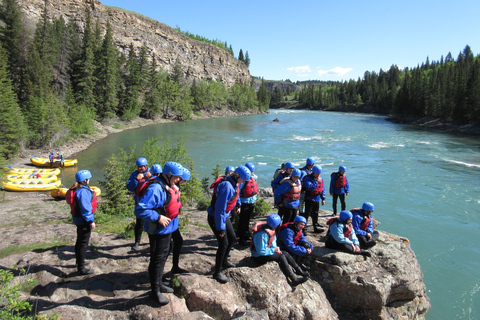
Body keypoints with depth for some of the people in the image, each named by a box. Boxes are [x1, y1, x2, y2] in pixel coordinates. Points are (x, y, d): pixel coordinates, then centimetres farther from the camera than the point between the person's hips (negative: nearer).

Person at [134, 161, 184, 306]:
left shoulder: (169, 186, 5)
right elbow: (140, 209, -31)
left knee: (163, 257, 22)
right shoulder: (156, 188, -27)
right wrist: (158, 217, -29)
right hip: (158, 230, -10)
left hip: (167, 229, 10)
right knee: (157, 260, 4)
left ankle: (159, 284, 40)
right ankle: (155, 292, 20)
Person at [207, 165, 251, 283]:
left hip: (224, 216, 10)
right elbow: (220, 208, -30)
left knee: (232, 238, 20)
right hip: (216, 217, -10)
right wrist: (220, 228, -26)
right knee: (223, 243, -7)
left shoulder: (233, 183, -1)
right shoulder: (226, 186, -30)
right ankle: (217, 273, 7)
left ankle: (224, 262, 40)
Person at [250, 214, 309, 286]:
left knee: (285, 253, 2)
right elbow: (261, 251, -29)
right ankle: (294, 280, -16)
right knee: (281, 257, -19)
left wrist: (276, 249, -7)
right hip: (259, 256, -9)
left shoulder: (270, 228, -4)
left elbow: (273, 241, 10)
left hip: (266, 251, 9)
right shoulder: (262, 234, -32)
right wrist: (273, 250, -19)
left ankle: (299, 270, 13)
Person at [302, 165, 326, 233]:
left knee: (315, 214, 16)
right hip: (309, 199, -6)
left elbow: (322, 189, 15)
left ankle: (316, 227, 28)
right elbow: (310, 187, -30)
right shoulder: (308, 178, -15)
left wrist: (323, 199, 14)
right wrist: (317, 182, -22)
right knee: (307, 214, -5)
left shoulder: (320, 179, 7)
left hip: (317, 200, 6)